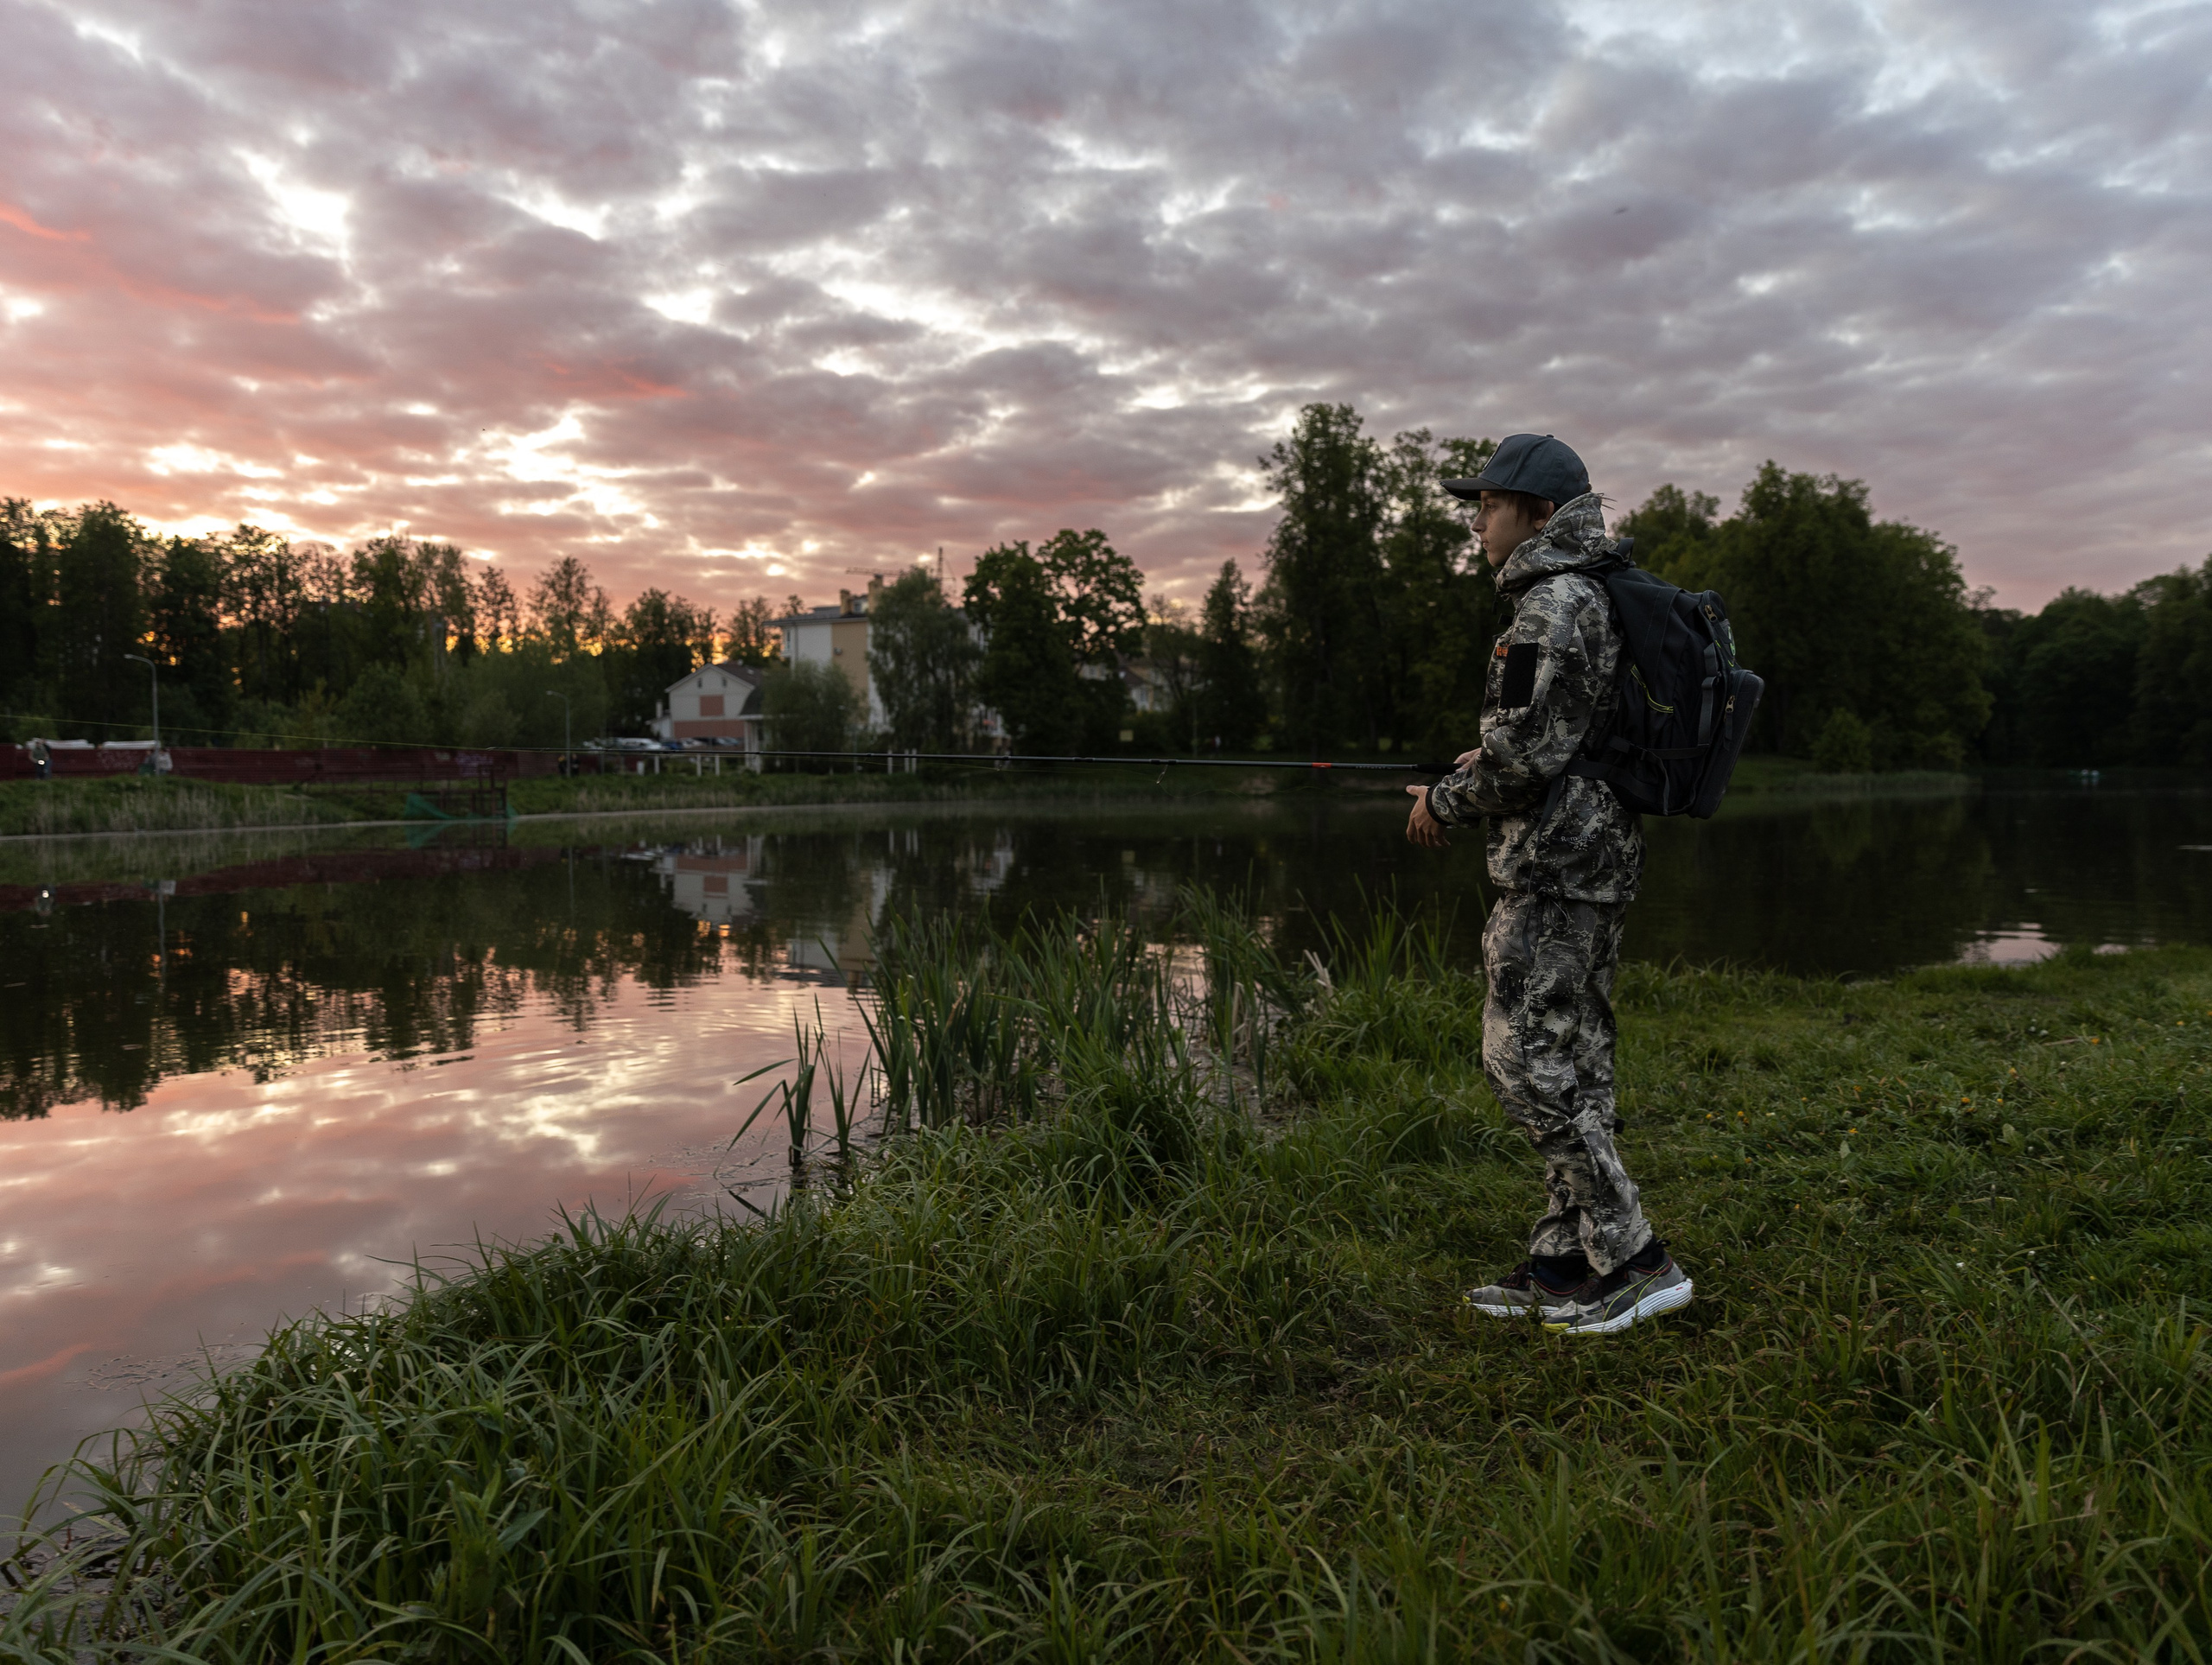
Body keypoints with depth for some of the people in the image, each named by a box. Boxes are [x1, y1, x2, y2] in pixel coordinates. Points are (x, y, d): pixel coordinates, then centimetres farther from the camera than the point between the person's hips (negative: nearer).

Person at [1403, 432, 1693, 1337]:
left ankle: (1636, 1260, -1)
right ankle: (1565, 1263, 19)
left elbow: (1525, 756, -21)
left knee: (1525, 1057, -6)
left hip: (1554, 865, -11)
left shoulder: (1551, 606, -15)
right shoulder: (1599, 598, 17)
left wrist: (1446, 801, -5)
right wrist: (1492, 758, 17)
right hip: (1601, 858, 11)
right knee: (1574, 1057, 11)